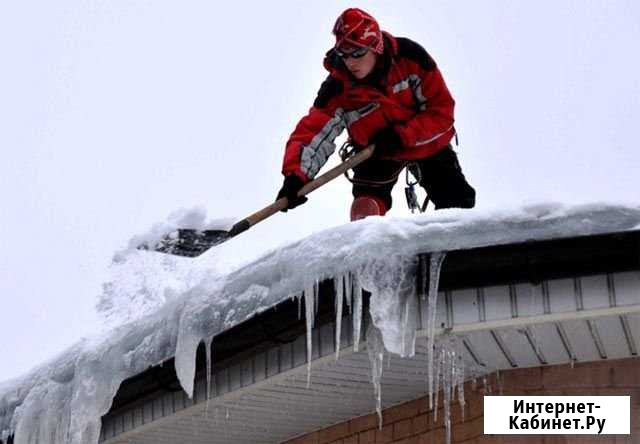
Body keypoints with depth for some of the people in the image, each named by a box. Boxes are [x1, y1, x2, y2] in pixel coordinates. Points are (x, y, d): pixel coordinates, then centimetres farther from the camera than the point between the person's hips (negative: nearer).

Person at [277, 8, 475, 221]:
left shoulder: (410, 57, -28)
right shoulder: (338, 88, -27)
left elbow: (442, 110, -23)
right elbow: (311, 132, -31)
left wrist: (402, 136, -32)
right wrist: (296, 175, -48)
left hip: (426, 141, 1)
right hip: (378, 153, -1)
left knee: (458, 203, 4)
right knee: (365, 212, -21)